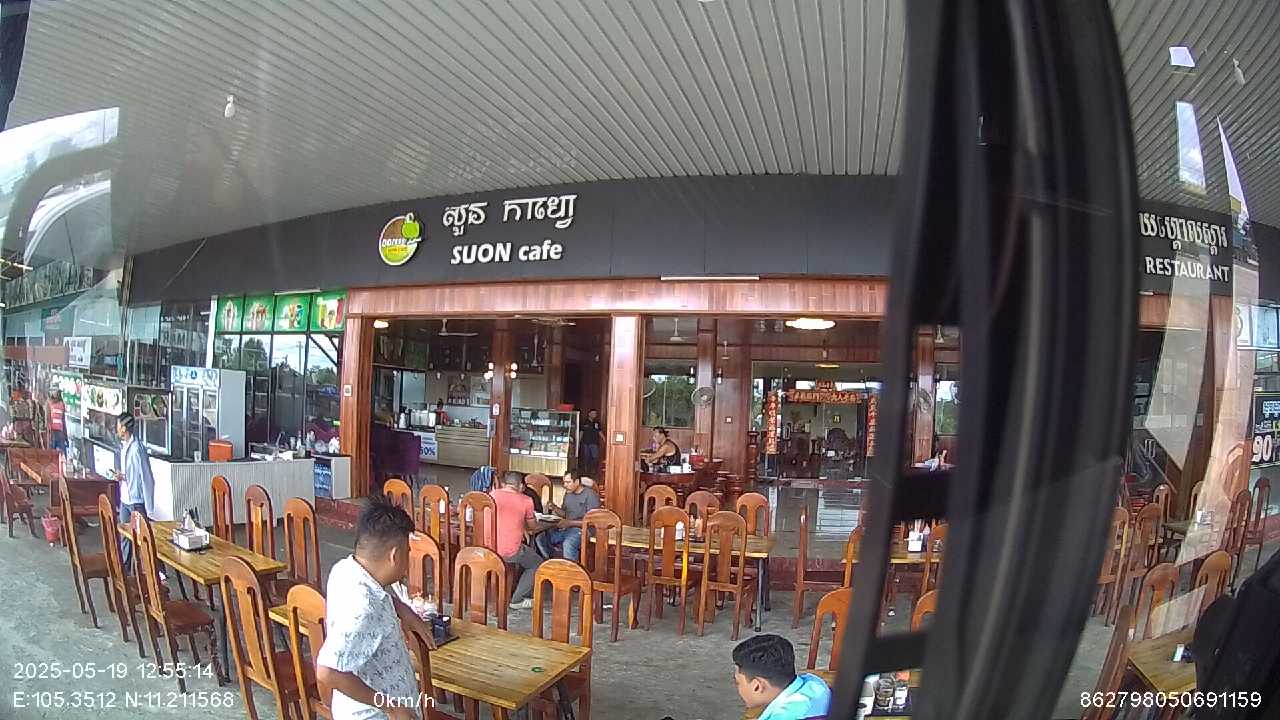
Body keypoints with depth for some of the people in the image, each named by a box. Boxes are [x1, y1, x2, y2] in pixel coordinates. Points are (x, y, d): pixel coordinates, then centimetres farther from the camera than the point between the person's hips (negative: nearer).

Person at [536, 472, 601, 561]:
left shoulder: (590, 495, -11)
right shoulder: (568, 493, 13)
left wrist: (570, 523, -22)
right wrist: (554, 508, 3)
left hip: (582, 529, -8)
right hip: (565, 528, 8)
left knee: (568, 543, -37)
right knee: (541, 539, -11)